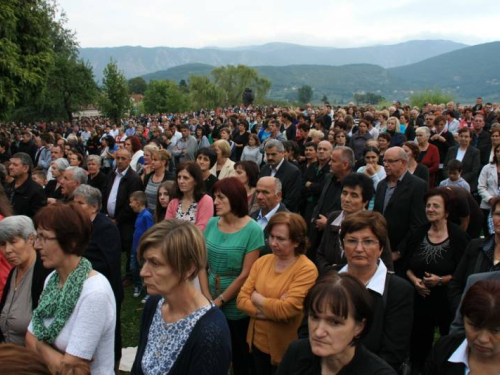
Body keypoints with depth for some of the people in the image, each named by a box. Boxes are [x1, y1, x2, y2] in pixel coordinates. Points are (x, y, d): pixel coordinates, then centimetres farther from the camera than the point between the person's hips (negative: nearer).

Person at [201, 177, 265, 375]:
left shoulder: (253, 230, -15)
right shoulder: (212, 223, -1)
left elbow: (245, 275, -15)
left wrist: (219, 302, -11)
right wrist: (207, 299, -7)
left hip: (236, 308, -4)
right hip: (210, 306, 4)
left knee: (240, 358, 14)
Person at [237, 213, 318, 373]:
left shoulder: (306, 269, -18)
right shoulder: (262, 261, -1)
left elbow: (287, 310, -26)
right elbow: (241, 300, -5)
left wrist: (256, 298, -10)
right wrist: (272, 309, -21)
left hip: (285, 349, -5)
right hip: (258, 342, 5)